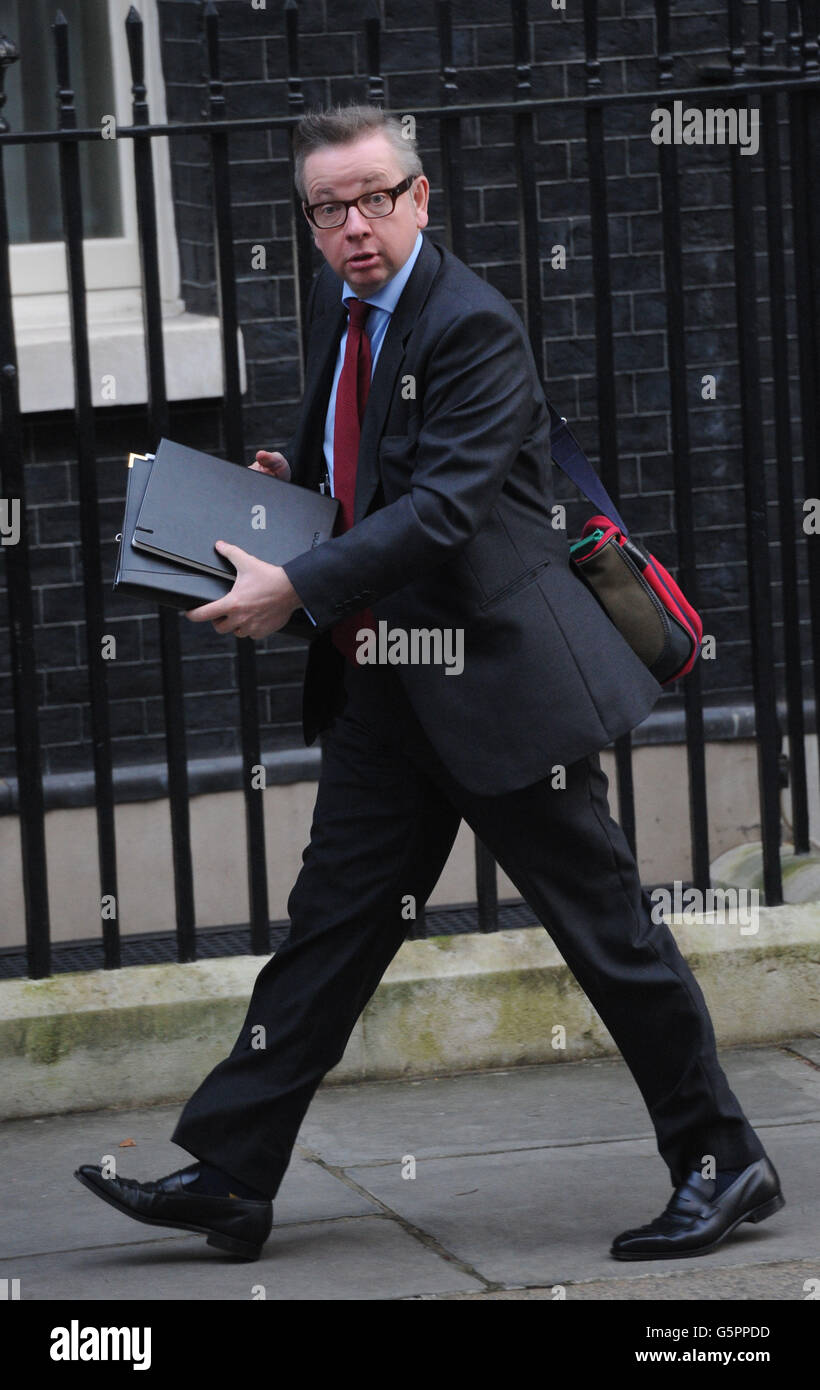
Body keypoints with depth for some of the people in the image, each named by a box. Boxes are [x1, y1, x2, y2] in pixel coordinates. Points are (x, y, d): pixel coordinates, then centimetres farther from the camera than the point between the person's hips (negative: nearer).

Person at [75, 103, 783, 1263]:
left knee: (605, 925, -1)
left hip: (493, 674, -8)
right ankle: (229, 1179, 10)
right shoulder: (337, 301, 10)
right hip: (383, 680, 8)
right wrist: (297, 471, 8)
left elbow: (444, 506, -25)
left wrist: (296, 589, -27)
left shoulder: (474, 327, -17)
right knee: (334, 919, 8)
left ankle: (724, 1166, 10)